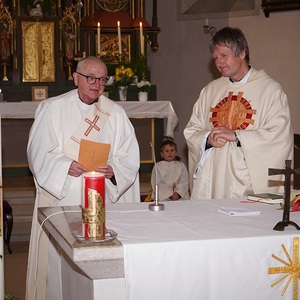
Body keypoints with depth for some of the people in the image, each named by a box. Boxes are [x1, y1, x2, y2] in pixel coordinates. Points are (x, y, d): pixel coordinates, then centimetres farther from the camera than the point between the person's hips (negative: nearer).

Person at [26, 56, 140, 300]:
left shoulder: (115, 113, 8)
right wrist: (64, 166, -19)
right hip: (60, 198, -1)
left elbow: (130, 157, 5)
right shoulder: (52, 109, 3)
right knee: (59, 259, -2)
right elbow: (39, 153, -2)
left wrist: (114, 168, -16)